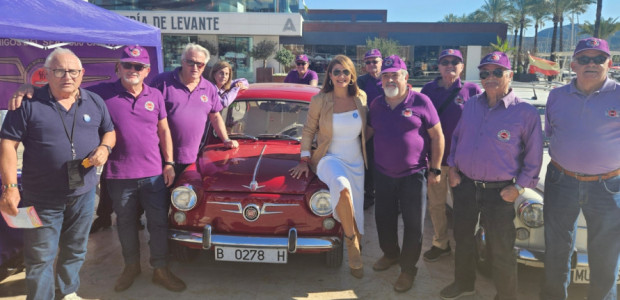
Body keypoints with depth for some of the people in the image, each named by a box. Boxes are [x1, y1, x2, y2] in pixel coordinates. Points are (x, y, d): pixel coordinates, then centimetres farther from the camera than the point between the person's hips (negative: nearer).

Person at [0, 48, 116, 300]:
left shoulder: (95, 102, 4)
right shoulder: (28, 104, -7)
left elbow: (109, 131, 14)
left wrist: (105, 147, -10)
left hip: (84, 193, 4)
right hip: (42, 197, -4)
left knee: (75, 250, 19)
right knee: (40, 258, 5)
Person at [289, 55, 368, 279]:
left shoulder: (361, 98, 0)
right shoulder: (319, 100, -8)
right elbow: (308, 131, 0)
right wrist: (304, 160, -5)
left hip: (356, 163, 4)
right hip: (329, 159, -4)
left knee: (355, 212, 5)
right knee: (342, 187, -36)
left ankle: (355, 259, 27)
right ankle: (351, 240, -17)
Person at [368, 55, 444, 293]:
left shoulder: (421, 102, -10)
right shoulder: (376, 104, 4)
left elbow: (437, 136, -6)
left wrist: (435, 169, -7)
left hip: (413, 175, -4)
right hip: (383, 174, 4)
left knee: (413, 224, 4)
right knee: (384, 219, 16)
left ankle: (408, 269, 22)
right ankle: (390, 254, 40)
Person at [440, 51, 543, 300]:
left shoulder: (525, 112, -10)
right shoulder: (471, 105, 5)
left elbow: (534, 155, -6)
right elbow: (456, 137, 15)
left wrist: (519, 187, -10)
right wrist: (452, 167, 5)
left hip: (499, 192, -5)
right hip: (464, 185, 5)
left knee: (500, 251, 5)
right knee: (462, 238, 21)